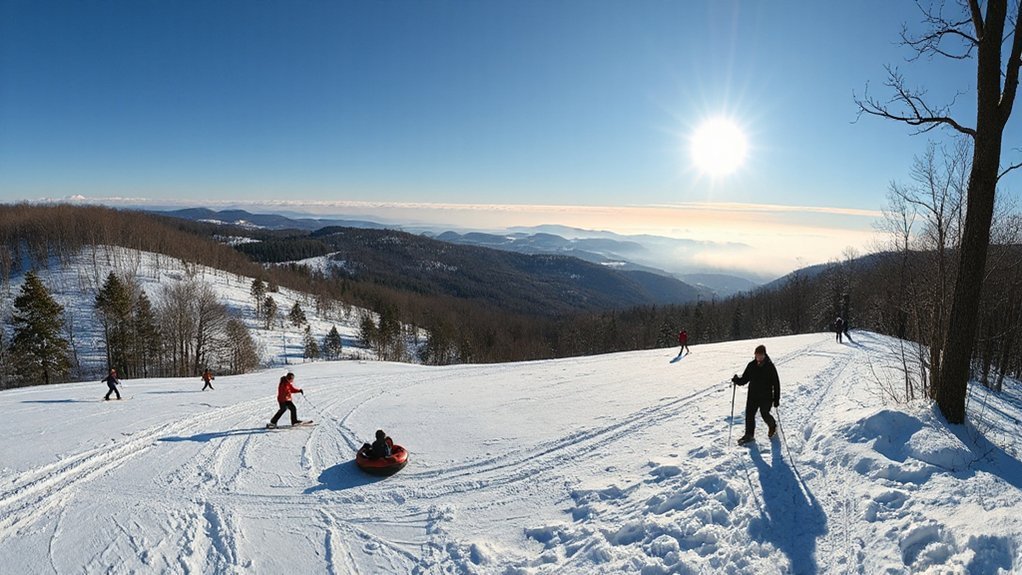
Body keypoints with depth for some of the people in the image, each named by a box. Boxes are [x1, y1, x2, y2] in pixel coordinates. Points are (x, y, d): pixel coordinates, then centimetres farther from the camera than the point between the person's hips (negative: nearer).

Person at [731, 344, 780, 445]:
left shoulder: (770, 366, -9)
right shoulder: (751, 365, 1)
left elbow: (776, 383, -6)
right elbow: (744, 379, 8)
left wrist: (777, 399, -8)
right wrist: (737, 380, -15)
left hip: (766, 396, -4)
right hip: (753, 395, 4)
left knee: (765, 414, 2)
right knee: (749, 414, 0)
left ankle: (773, 426, 36)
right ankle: (749, 434, 14)